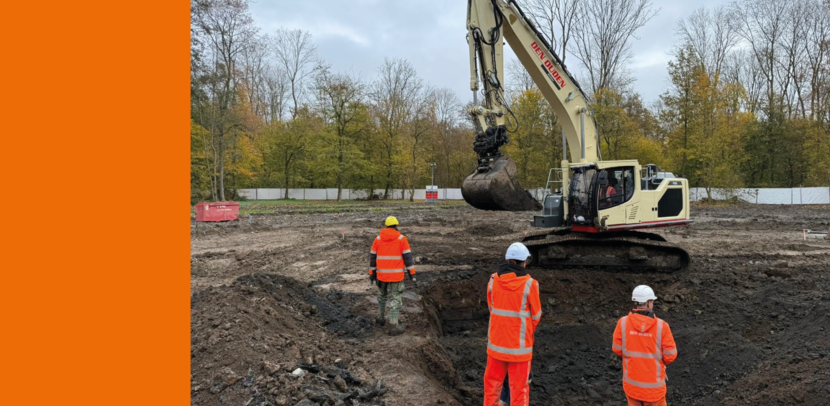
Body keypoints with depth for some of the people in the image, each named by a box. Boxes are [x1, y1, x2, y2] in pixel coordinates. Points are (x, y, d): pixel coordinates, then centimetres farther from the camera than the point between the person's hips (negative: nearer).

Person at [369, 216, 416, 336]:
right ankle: (393, 326, 1)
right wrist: (412, 273, -6)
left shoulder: (378, 239, 3)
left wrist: (372, 274, 12)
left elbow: (373, 257, 5)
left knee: (382, 295, 26)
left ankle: (381, 318, 39)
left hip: (382, 274, 4)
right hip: (396, 274, -3)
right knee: (395, 299, 2)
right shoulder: (402, 238, -7)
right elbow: (408, 256, -10)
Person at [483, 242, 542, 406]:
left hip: (496, 342, 4)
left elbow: (491, 307, 5)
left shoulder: (493, 280, -6)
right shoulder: (529, 284, -16)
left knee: (493, 380, 20)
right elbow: (536, 315, -4)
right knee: (519, 385, 10)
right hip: (519, 344, -3)